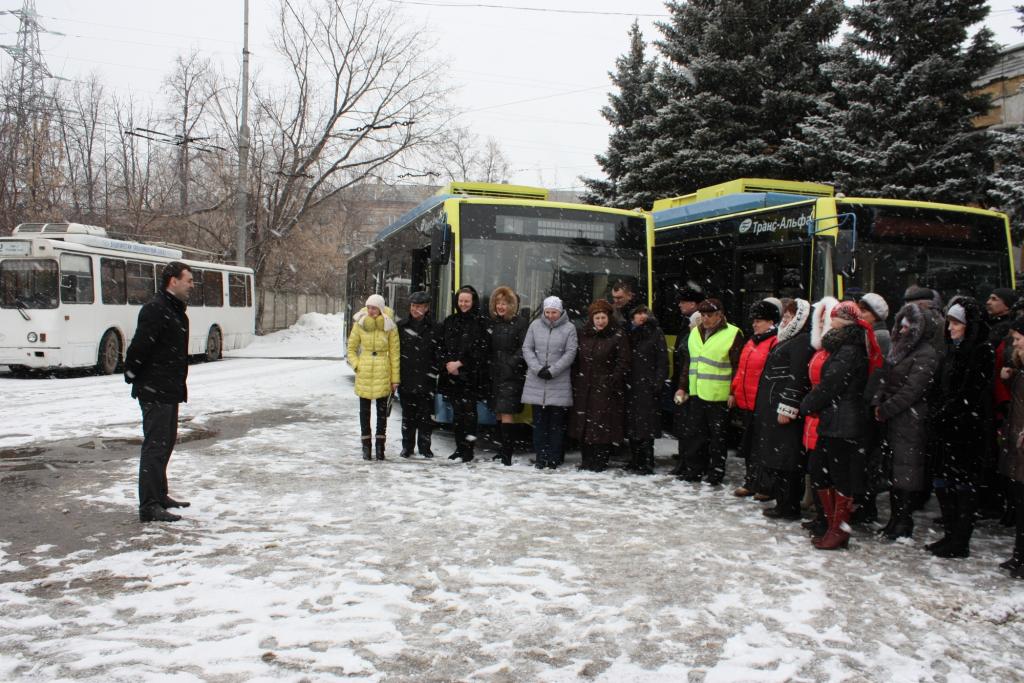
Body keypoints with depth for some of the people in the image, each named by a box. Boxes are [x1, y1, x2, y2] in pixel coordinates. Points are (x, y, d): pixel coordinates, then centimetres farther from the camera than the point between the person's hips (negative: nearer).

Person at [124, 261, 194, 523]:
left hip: (170, 391, 10)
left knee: (166, 443, 18)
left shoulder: (176, 311, 16)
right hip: (155, 391, -10)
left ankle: (159, 496, 30)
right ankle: (149, 506, -4)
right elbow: (139, 347, -23)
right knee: (155, 446, -8)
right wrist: (132, 376, -12)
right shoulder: (155, 310, -17)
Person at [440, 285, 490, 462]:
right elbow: (442, 346, 13)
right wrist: (448, 363, -4)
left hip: (471, 375, -4)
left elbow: (482, 350, -8)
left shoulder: (480, 323, -2)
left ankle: (468, 449, 1)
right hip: (452, 375, 4)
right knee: (457, 411, 7)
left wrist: (460, 363, -11)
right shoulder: (450, 321, 14)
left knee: (469, 410, -6)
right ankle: (459, 448, 14)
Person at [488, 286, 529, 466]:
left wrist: (512, 363, -18)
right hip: (495, 374, 6)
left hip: (512, 376, -6)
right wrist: (489, 364, 6)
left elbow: (525, 348, -9)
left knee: (506, 413, -10)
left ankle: (507, 454, -8)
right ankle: (501, 450, 17)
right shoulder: (493, 322, 13)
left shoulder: (520, 323, -4)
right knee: (498, 413, 9)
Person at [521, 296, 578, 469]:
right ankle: (541, 456, 13)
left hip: (559, 382, -2)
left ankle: (555, 457, 9)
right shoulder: (535, 325, 6)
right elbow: (527, 348, 5)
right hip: (537, 379, 2)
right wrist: (538, 368, -8)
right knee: (539, 420, 6)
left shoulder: (569, 328, -1)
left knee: (557, 422, 1)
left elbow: (570, 353, -5)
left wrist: (552, 370, -12)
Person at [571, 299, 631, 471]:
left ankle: (600, 462, 3)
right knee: (583, 423, 7)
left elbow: (623, 363, -6)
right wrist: (576, 379, 6)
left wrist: (613, 382, -14)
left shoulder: (618, 336, -3)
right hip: (584, 388, 5)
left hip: (606, 389, -5)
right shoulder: (584, 334, 12)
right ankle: (586, 460, 17)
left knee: (603, 425, -5)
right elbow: (577, 360, 15)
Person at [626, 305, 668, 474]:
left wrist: (658, 382, -12)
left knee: (646, 424, -6)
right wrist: (623, 381, 3)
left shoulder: (655, 332, 1)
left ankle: (647, 463, -2)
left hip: (647, 384, -4)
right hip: (631, 384, 5)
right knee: (632, 421, 7)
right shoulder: (630, 332, 12)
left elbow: (662, 359, -4)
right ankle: (635, 460, 16)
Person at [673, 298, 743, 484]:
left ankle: (716, 473, 15)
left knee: (717, 436, 5)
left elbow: (737, 366, -10)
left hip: (718, 396, -6)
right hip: (696, 393, 6)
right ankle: (693, 469, 22)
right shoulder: (695, 333, 12)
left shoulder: (732, 334, -8)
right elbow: (687, 362, 18)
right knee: (693, 434, 12)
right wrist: (682, 387, 14)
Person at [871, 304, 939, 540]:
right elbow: (884, 378, 14)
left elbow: (912, 389, -15)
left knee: (905, 471, -5)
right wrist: (877, 402, -2)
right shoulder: (898, 350, 17)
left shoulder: (925, 356, -9)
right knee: (892, 470, 10)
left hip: (910, 421, -8)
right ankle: (895, 518, 18)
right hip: (891, 421, 8)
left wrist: (886, 409, -13)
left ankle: (903, 523, 2)